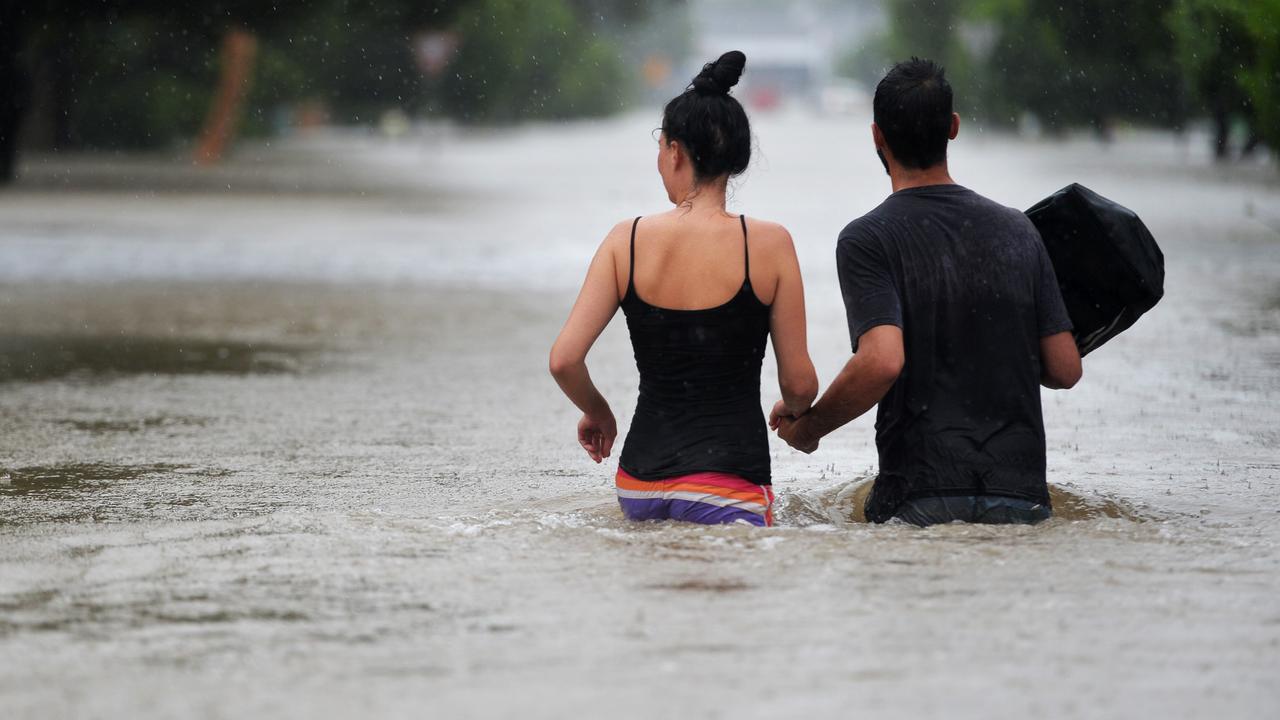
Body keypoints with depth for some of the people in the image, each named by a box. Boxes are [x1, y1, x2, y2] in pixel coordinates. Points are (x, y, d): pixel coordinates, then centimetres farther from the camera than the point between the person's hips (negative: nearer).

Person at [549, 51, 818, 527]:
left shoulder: (627, 241, 0)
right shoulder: (769, 245, -5)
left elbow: (564, 360, -3)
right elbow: (800, 384, -1)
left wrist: (597, 412, 18)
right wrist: (795, 414, 23)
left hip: (640, 484, 4)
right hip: (726, 486, -4)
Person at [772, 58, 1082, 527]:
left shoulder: (867, 240, -3)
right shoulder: (1016, 230, 12)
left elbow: (881, 362, -17)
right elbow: (1065, 370, 11)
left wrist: (805, 428, -1)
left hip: (924, 497, -4)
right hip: (1021, 496, 4)